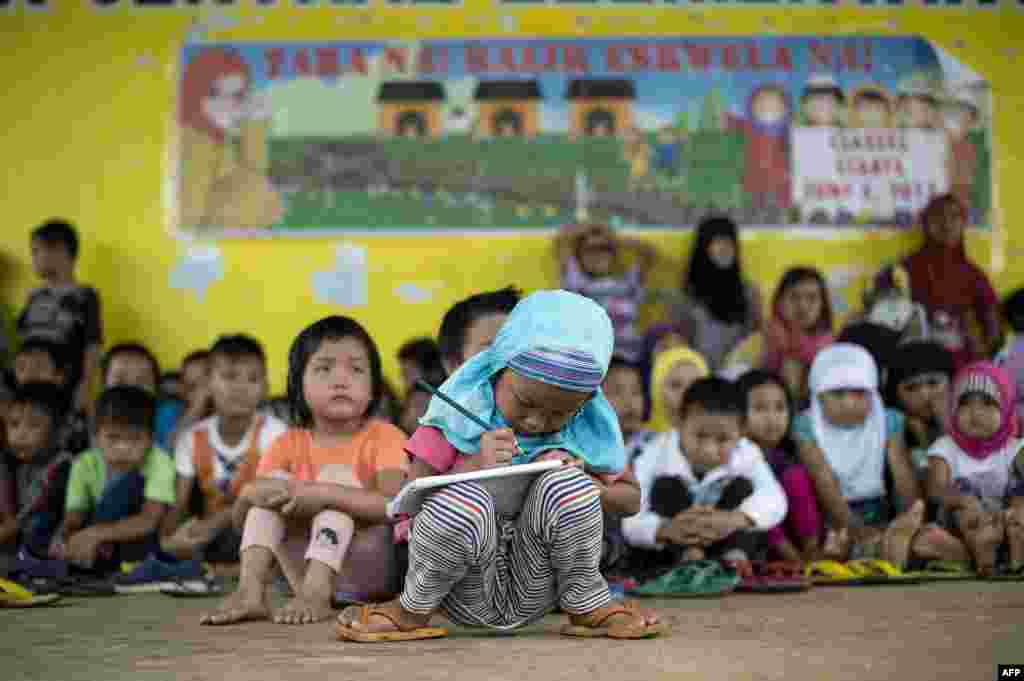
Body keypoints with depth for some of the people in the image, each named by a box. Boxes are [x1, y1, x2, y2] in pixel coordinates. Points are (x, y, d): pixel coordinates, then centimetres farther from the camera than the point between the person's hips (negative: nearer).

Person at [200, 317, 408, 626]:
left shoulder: (384, 437, -7)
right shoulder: (290, 444, 6)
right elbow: (240, 520, 1)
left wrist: (324, 494, -36)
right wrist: (249, 494, -23)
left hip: (373, 569, -4)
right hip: (308, 569, 4)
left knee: (336, 474, -21)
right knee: (278, 481, -13)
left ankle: (316, 592, -38)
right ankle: (250, 590, -31)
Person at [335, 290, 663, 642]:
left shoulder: (586, 430, 2)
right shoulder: (460, 413, -7)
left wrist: (581, 478, -10)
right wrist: (474, 466, -23)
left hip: (532, 593, 2)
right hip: (467, 593, -2)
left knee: (567, 485, -26)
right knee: (464, 500, -36)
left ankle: (587, 607, -5)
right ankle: (414, 611, -9)